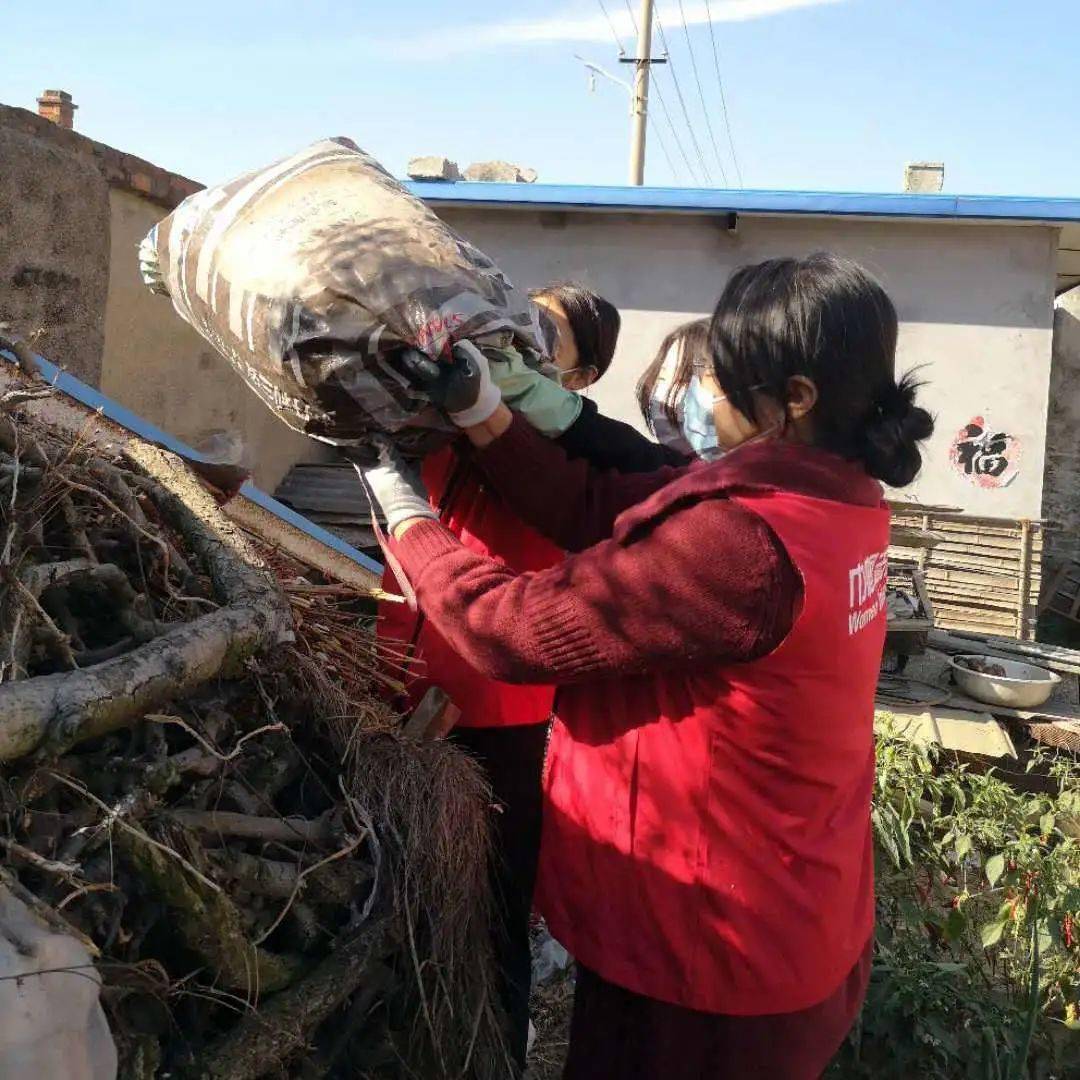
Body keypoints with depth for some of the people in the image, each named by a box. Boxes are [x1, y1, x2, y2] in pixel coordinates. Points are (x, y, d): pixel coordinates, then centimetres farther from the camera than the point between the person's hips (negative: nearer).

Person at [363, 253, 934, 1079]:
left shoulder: (741, 543, -32)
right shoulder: (836, 497, -2)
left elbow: (517, 627, -25)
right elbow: (600, 510, -2)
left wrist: (406, 513, -10)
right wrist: (483, 415, -9)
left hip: (709, 946, -8)